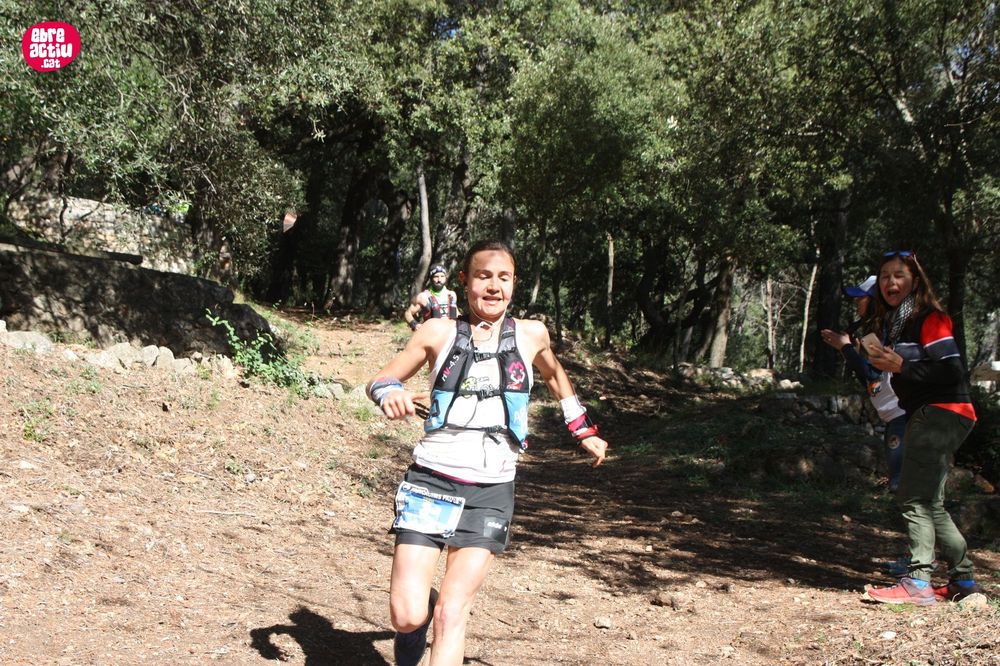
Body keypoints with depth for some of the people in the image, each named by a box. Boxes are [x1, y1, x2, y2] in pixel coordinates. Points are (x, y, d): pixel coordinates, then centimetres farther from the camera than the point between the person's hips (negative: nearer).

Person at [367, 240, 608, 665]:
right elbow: (381, 379, 7)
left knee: (453, 613, -7)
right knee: (407, 616, -9)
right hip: (431, 481, -1)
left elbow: (554, 375, 27)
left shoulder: (531, 335, 5)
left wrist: (583, 431, 27)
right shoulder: (438, 333, 1)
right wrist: (390, 393, -16)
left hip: (491, 492, 1)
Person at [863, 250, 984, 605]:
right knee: (930, 503, 14)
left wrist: (902, 366, -22)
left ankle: (918, 583, -18)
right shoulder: (894, 322, 18)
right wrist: (881, 362, 6)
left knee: (915, 498, -15)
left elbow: (952, 369, -18)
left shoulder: (930, 317, -9)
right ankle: (964, 580, 22)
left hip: (942, 413, -10)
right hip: (927, 416, 10)